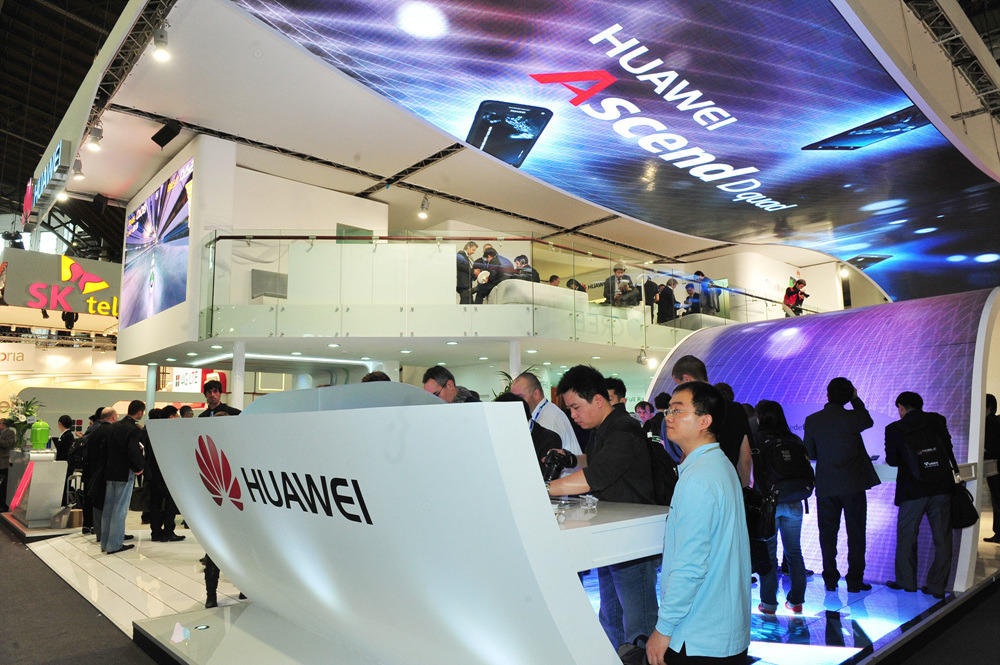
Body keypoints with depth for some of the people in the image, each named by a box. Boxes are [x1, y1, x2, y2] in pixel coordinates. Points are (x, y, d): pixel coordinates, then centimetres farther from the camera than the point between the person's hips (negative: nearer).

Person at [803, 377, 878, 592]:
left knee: (827, 533, 10)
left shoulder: (812, 420, -5)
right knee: (855, 534, 10)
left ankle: (830, 580, 15)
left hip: (826, 486, 1)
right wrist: (855, 399, 19)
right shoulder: (852, 418, -11)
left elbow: (809, 454, 1)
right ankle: (854, 580, 13)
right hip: (853, 485, -1)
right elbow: (868, 421, 14)